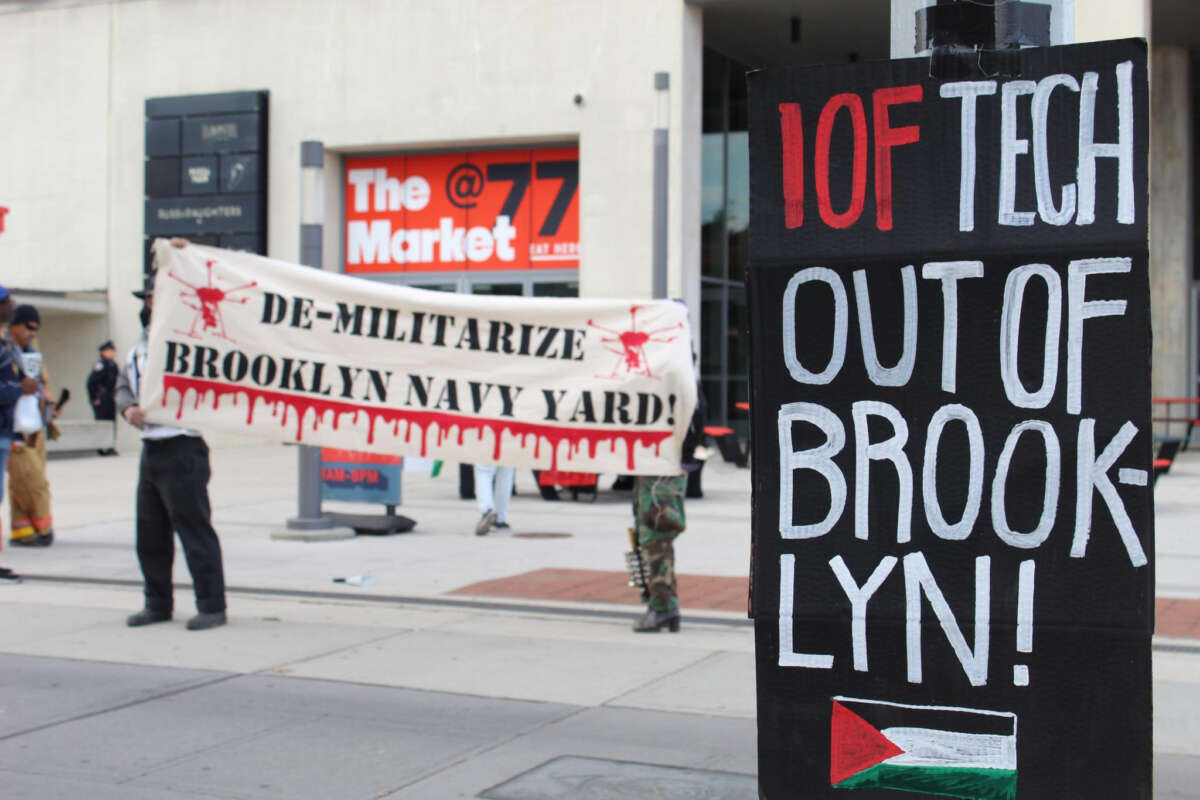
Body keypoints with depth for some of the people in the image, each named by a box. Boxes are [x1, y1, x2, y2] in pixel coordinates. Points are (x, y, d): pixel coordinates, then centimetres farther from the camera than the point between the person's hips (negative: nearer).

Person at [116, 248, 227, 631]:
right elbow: (123, 384, 19)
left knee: (194, 528, -6)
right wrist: (128, 408, -2)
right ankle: (158, 603, 25)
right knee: (150, 532, 14)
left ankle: (211, 606, 0)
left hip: (182, 449, -9)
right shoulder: (142, 344, 19)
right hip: (151, 448, 9)